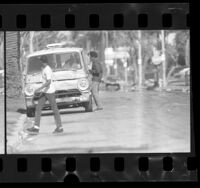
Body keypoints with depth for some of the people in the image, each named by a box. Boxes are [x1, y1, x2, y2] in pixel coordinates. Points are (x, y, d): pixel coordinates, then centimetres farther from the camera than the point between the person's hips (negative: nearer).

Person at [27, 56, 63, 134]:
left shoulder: (47, 70, -20)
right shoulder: (44, 69, 10)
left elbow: (48, 82, -29)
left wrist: (39, 89, -30)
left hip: (50, 92, -10)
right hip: (44, 92, 10)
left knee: (54, 109, 1)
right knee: (38, 108, 3)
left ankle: (60, 127, 11)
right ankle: (36, 127, 2)